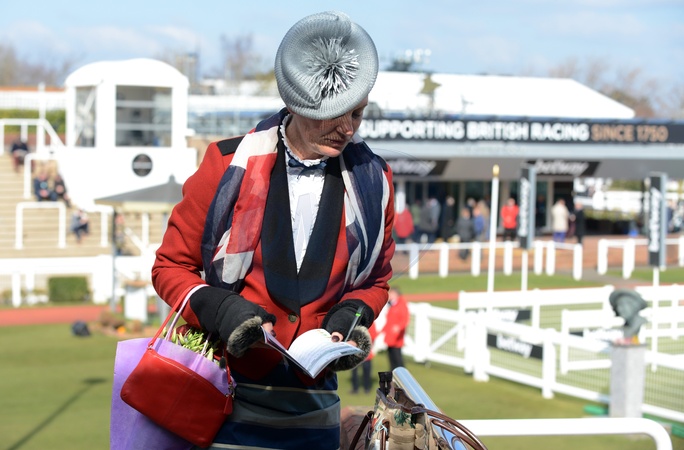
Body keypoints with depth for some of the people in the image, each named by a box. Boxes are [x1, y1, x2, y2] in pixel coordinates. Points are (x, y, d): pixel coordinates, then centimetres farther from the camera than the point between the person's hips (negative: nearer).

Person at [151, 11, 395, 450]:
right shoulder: (230, 165, -6)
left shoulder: (372, 181, 3)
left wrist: (351, 317, -4)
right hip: (223, 401, -3)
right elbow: (172, 266, 2)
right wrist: (218, 310, -17)